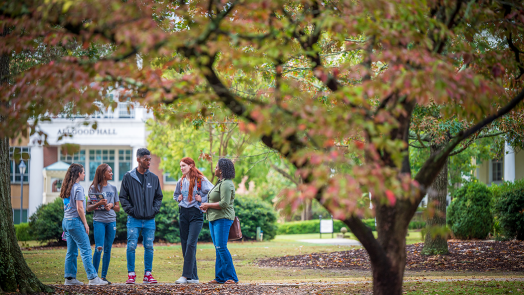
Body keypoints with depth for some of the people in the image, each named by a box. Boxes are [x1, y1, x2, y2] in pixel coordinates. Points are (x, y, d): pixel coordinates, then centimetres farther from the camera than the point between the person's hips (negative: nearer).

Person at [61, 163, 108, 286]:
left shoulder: (66, 188, 13)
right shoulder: (78, 187, -12)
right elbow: (79, 208, -16)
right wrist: (85, 223, -9)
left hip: (66, 221, 8)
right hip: (75, 221, -8)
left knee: (71, 251, 12)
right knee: (86, 250, -7)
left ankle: (69, 277, 13)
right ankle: (93, 278, -10)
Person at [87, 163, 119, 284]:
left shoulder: (113, 188, 13)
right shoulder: (94, 188, 1)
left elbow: (118, 207, 15)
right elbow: (89, 208, 0)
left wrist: (111, 206, -6)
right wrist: (99, 204, -17)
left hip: (111, 221, 4)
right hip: (99, 221, -4)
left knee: (108, 249, 4)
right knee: (99, 248, -12)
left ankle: (104, 276, 8)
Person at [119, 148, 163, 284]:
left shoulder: (154, 178, 8)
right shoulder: (128, 177, 0)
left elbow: (159, 197, 16)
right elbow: (123, 197, 3)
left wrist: (155, 209, 2)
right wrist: (130, 210, -7)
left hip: (149, 220, 3)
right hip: (134, 219, -2)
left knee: (149, 247, 5)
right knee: (131, 247, -5)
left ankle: (148, 274, 13)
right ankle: (131, 274, 4)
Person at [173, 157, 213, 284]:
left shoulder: (201, 180, -5)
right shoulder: (181, 181, 14)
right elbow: (176, 194, 32)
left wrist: (202, 199, -11)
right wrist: (179, 198, 13)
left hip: (196, 213, -7)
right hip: (183, 214, 7)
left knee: (191, 244, -14)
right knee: (184, 244, 3)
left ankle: (186, 275, -17)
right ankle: (193, 277, 8)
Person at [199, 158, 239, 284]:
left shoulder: (226, 184, -15)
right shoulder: (220, 183, 18)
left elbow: (224, 203, -22)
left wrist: (208, 205, -13)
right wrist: (207, 206, 11)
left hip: (223, 218, -11)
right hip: (214, 218, 11)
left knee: (221, 247, -13)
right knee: (218, 248, 9)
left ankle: (232, 277, -9)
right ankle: (220, 277, 11)